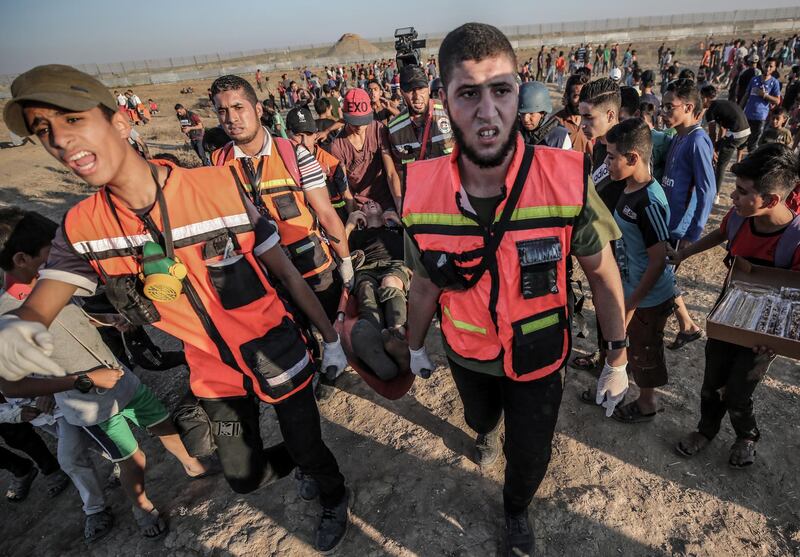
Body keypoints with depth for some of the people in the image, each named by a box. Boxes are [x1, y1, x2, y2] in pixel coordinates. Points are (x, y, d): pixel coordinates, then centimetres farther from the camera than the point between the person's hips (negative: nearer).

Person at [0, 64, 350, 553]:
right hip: (215, 368, 3)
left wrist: (331, 336, -5)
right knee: (245, 476, 17)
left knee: (307, 449, 13)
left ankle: (335, 500, 50)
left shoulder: (218, 187, -19)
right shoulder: (81, 228, -9)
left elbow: (285, 269, -11)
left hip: (277, 352, -3)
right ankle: (304, 458, 53)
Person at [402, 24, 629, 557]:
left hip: (538, 356, -2)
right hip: (466, 354, 3)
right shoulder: (421, 191, -22)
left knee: (529, 455, 18)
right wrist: (415, 345, 10)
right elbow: (426, 281, -4)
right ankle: (487, 429, 74)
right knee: (480, 419, 33)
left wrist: (618, 358, -4)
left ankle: (517, 511, 55)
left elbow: (603, 272, -11)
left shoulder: (568, 181, -26)